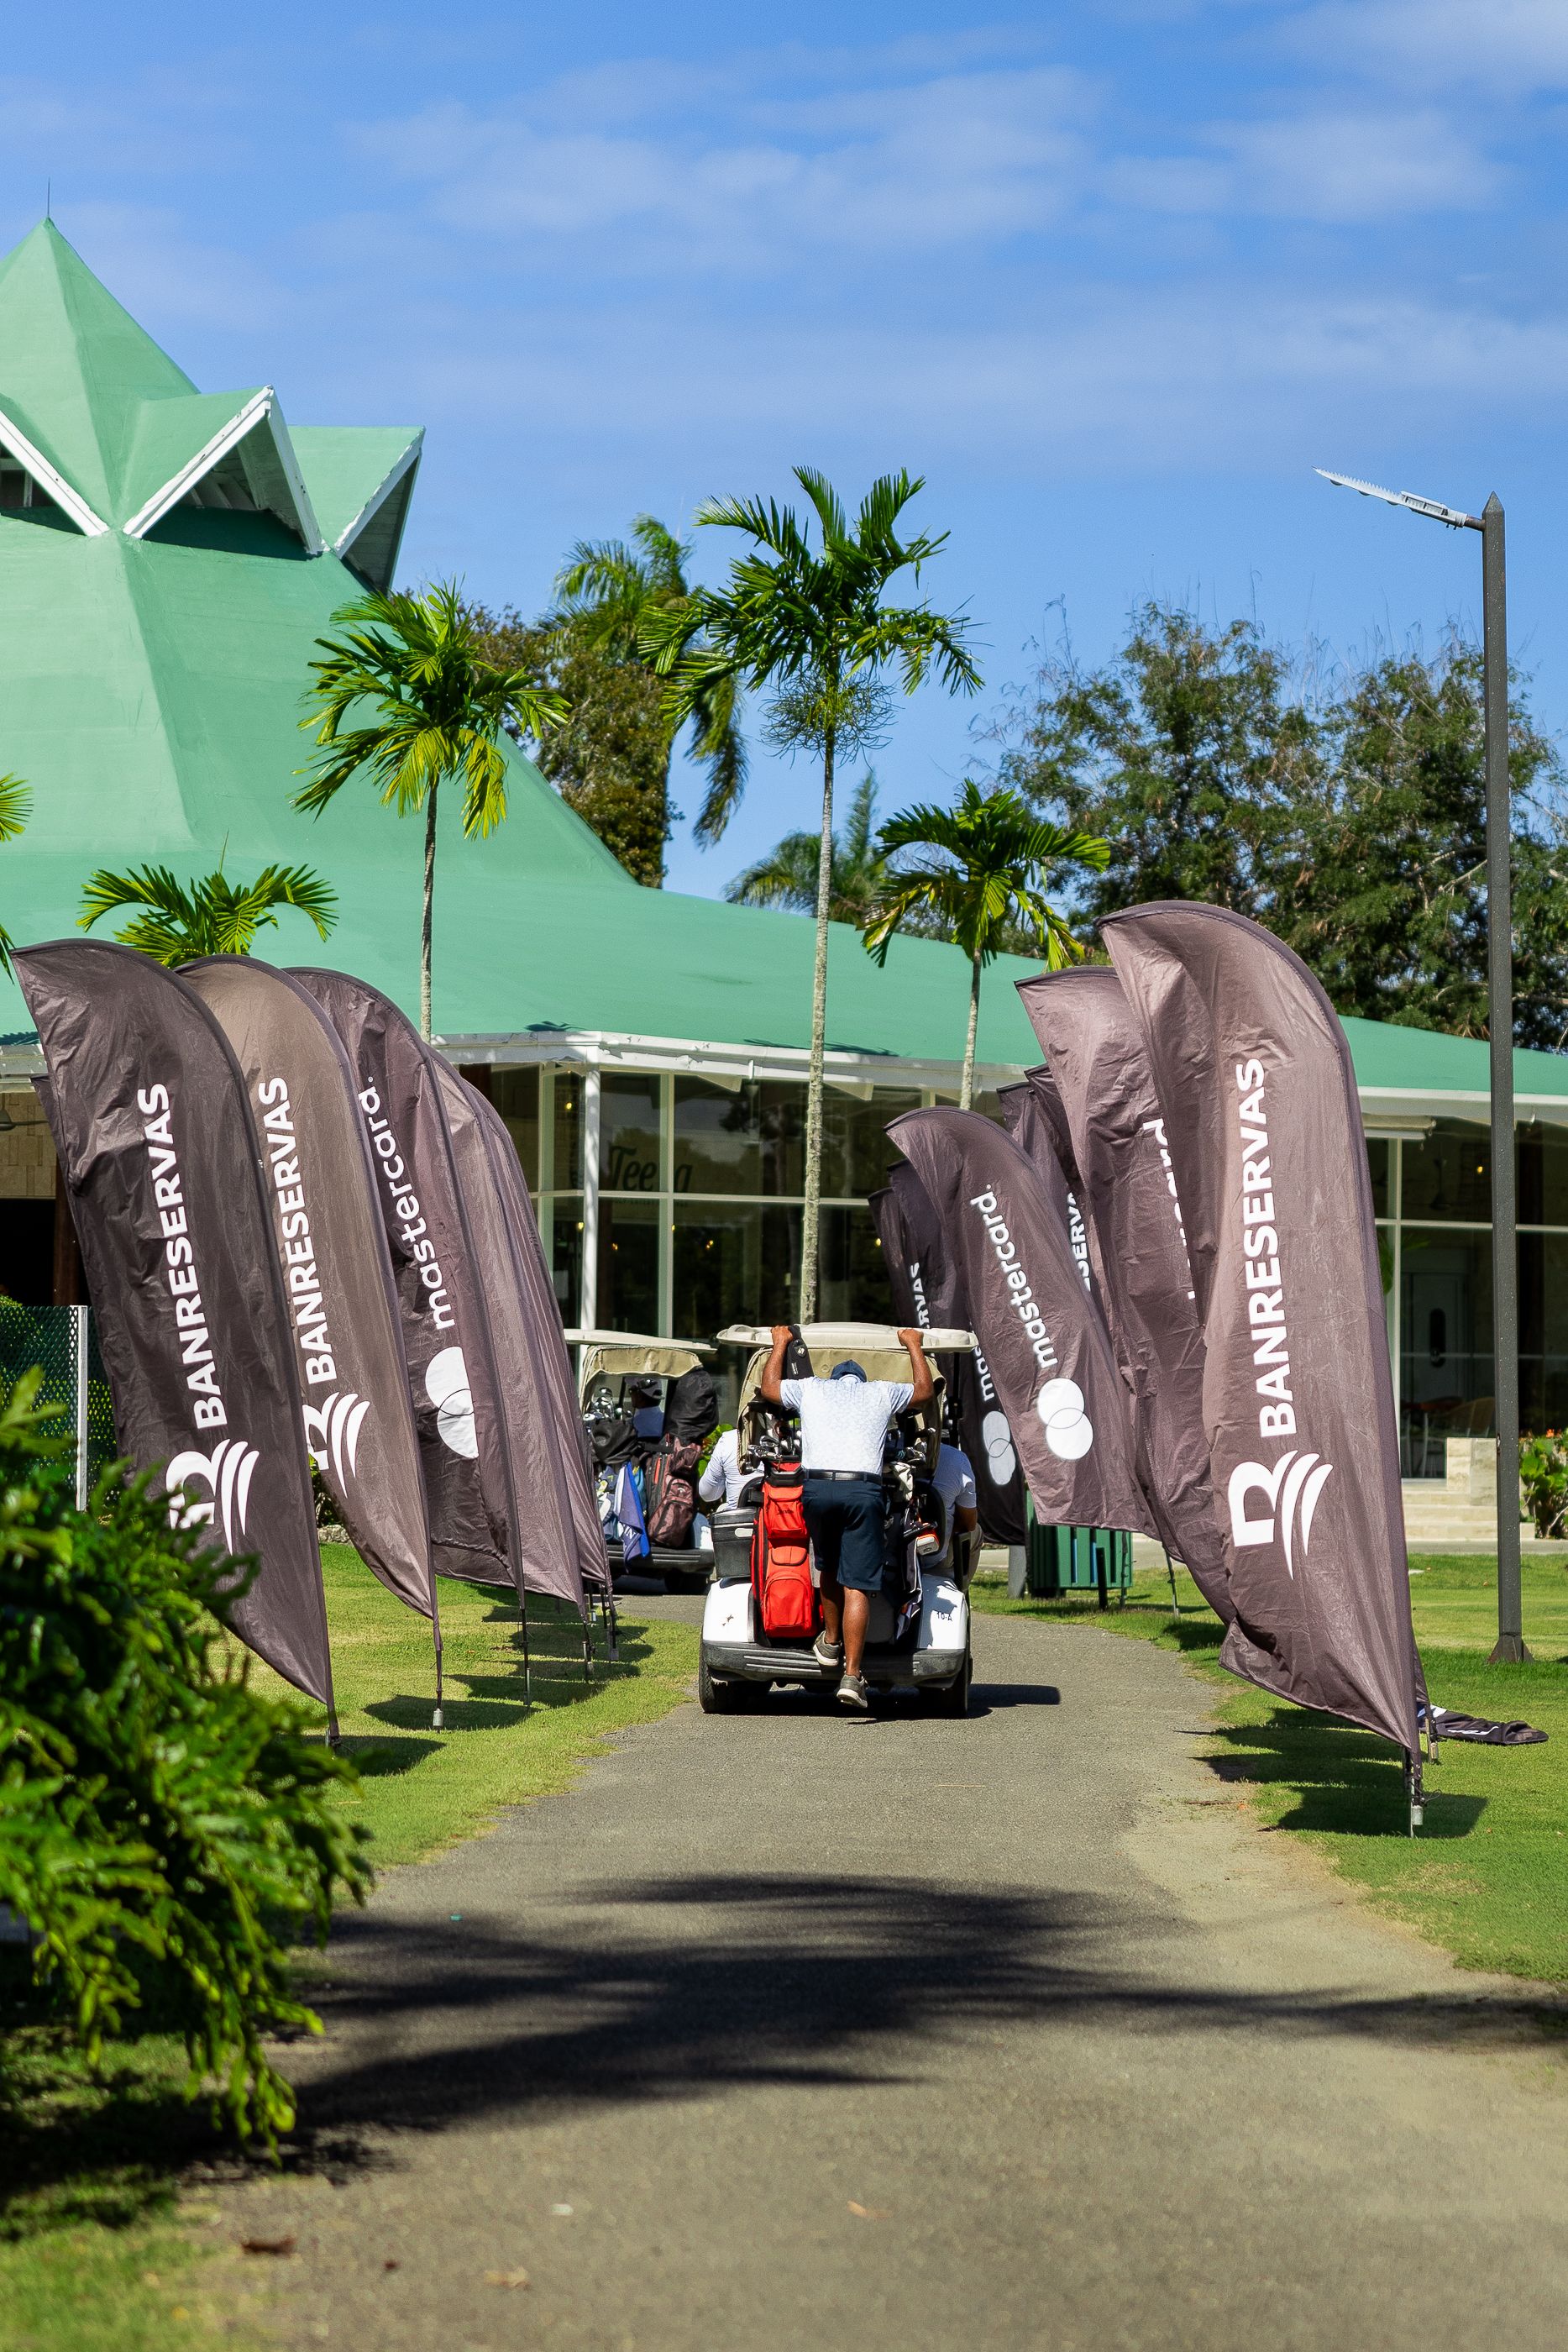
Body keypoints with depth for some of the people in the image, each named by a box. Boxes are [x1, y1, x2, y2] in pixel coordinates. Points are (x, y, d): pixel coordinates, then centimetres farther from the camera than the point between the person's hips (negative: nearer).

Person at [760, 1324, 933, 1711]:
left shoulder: (811, 1389, 21)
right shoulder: (882, 1392, 21)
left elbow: (769, 1387, 40)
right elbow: (924, 1389, 40)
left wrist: (780, 1344, 54)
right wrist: (914, 1345, 55)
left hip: (816, 1487, 1)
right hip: (863, 1492, -1)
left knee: (828, 1567, 26)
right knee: (857, 1584, -4)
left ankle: (831, 1643, 35)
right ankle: (851, 1675, -11)